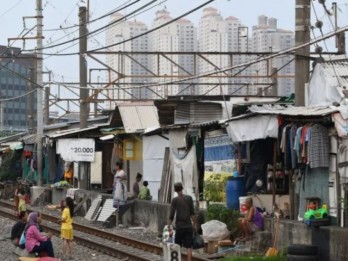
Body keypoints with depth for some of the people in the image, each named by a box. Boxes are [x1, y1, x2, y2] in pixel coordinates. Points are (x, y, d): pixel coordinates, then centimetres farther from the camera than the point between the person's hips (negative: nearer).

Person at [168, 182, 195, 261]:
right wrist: (194, 223, 14)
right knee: (189, 247, 2)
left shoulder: (175, 200, -4)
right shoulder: (189, 198, 0)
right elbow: (192, 213, 3)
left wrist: (169, 226, -1)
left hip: (179, 226, -1)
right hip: (188, 226, 1)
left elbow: (171, 215, -7)